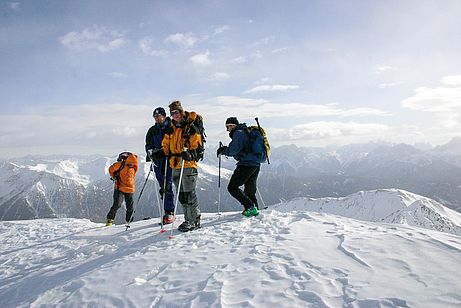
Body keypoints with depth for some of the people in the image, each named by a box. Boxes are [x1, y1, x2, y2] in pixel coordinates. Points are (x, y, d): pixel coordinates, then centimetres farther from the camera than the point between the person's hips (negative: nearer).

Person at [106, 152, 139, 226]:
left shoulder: (134, 167, 5)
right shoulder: (120, 164, -11)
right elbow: (111, 169, 0)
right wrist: (115, 177, 2)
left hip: (130, 189, 4)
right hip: (119, 188, -4)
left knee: (130, 207, 4)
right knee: (117, 204, -15)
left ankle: (129, 221, 18)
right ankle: (110, 220, -2)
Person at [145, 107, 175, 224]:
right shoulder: (152, 130, 17)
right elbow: (148, 144, 17)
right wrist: (150, 151, -4)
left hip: (169, 160, -4)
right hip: (157, 161, 5)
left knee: (167, 186, -10)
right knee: (162, 187, 4)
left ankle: (169, 212, -4)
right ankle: (168, 212, 11)